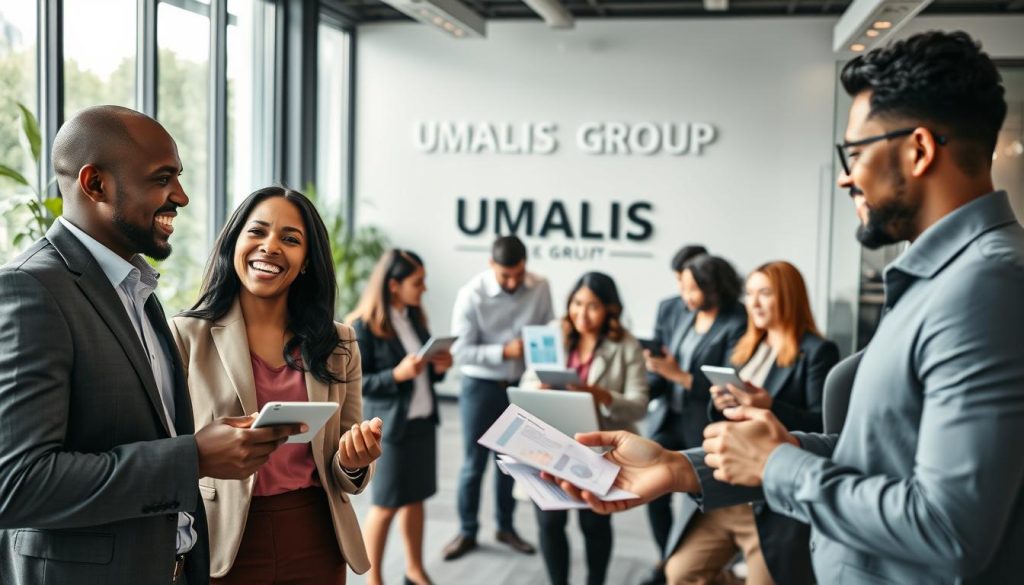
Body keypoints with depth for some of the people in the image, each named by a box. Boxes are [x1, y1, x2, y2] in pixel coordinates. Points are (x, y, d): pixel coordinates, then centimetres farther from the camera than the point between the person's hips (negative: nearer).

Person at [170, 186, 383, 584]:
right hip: (222, 547, -3)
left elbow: (344, 477, 6)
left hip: (316, 545, 3)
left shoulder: (338, 344, 2)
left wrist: (354, 463, -15)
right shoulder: (187, 335, -7)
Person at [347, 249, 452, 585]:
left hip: (424, 418, 7)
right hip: (391, 425, -7)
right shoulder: (364, 325, -15)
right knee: (386, 504, 5)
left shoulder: (415, 317, 7)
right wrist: (397, 375, -27)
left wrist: (439, 367, -6)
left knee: (416, 496, 17)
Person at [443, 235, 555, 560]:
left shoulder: (540, 288, -10)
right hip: (480, 386, -3)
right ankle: (467, 532, 25)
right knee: (474, 464, 8)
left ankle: (506, 527, 34)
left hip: (521, 385, 3)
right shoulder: (472, 295, -19)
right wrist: (504, 351, -28)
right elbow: (460, 351, -17)